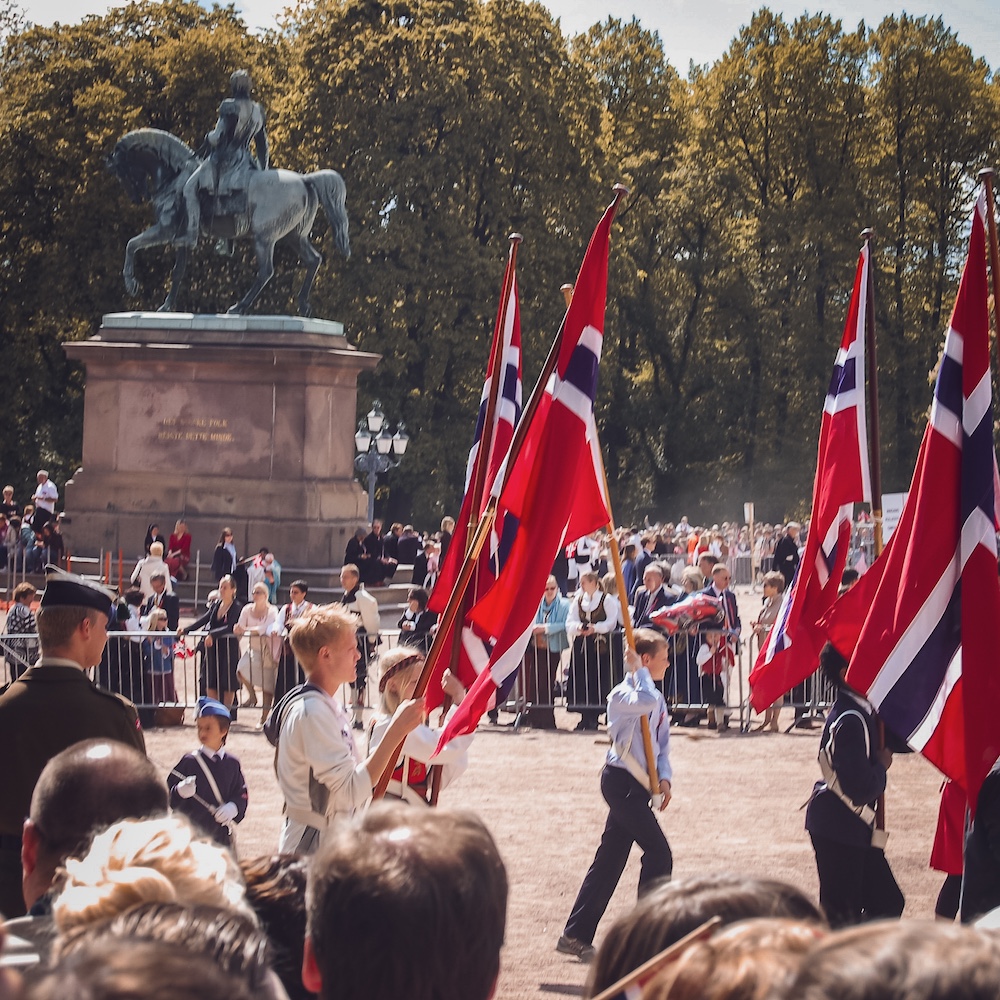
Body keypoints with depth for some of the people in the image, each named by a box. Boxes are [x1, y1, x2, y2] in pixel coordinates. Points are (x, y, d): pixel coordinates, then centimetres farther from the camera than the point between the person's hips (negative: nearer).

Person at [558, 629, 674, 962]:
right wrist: (638, 670, -19)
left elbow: (662, 745, 19)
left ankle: (576, 935, 14)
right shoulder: (622, 694, -11)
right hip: (621, 782, -9)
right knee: (659, 853, -13)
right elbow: (645, 701, -35)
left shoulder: (658, 700, 16)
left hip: (638, 786, 9)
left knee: (609, 861, 10)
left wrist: (664, 777, 2)